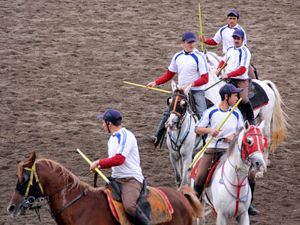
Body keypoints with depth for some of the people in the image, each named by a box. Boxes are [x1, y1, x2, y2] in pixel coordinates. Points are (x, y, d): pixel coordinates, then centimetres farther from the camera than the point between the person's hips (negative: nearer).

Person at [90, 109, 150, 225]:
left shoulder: (125, 136, -13)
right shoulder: (113, 138, 16)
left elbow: (118, 159, -24)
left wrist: (99, 162, -15)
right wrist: (99, 166, 10)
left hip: (131, 179, -10)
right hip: (116, 179, 10)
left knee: (129, 206, -34)